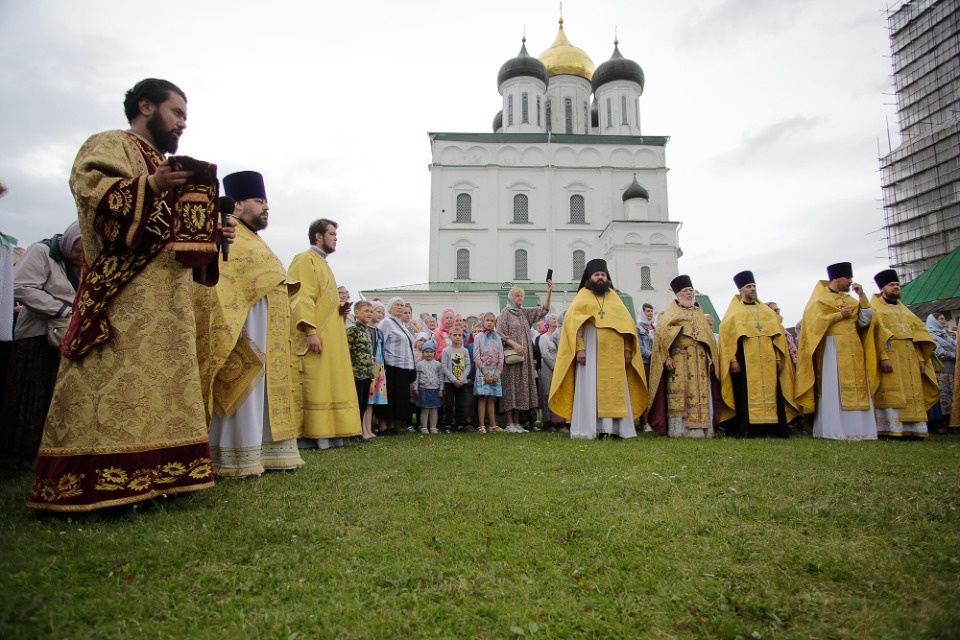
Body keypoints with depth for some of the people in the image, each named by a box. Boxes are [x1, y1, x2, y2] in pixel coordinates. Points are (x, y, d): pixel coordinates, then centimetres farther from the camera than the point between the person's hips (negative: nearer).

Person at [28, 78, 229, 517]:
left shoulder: (165, 166, 28)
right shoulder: (110, 144, 4)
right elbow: (87, 186, -16)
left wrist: (213, 234, 12)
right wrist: (149, 186, -27)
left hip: (167, 301, 9)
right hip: (123, 298, -9)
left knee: (161, 384, 6)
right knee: (114, 381, -12)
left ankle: (143, 478, 10)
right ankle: (93, 486, -8)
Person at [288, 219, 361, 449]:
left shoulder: (322, 264, 23)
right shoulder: (305, 260, -5)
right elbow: (301, 298, -15)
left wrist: (342, 306, 10)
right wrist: (310, 331, -23)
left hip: (331, 337, 10)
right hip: (316, 337, -9)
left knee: (330, 384, 6)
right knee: (314, 385, -9)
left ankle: (329, 433, 9)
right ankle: (310, 436, -5)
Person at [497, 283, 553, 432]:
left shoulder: (525, 312, 15)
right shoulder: (504, 314, -1)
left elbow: (543, 309, 9)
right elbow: (499, 334, -8)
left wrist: (549, 293, -4)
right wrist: (514, 344, -20)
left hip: (524, 356, 6)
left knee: (522, 387, 5)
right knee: (510, 387, -7)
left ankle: (517, 423, 11)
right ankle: (509, 423, -4)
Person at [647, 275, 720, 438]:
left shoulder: (699, 313, 21)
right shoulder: (670, 313, 6)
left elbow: (709, 337, 21)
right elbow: (662, 335, -6)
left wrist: (712, 359, 11)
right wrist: (667, 358, -17)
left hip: (700, 361, 5)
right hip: (679, 360, -5)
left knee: (702, 394, 2)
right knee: (678, 395, -7)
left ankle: (700, 429, 6)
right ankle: (678, 429, -5)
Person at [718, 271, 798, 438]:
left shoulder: (768, 311, 18)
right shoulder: (734, 312, 6)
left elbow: (778, 335, 15)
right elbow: (726, 337, -3)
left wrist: (779, 358, 6)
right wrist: (733, 360, -12)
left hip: (767, 361, 4)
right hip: (745, 361, -4)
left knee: (770, 392, 2)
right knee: (747, 394, -6)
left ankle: (772, 428, 7)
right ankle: (747, 430, -4)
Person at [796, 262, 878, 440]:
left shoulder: (851, 299, 18)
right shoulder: (820, 299, 1)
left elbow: (865, 320, 7)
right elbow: (815, 322, -10)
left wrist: (862, 296, 1)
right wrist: (839, 315, -10)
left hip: (852, 349, 6)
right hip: (831, 349, -6)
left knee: (855, 388, 2)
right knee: (832, 390, -8)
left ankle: (856, 429, 6)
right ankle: (832, 430, -5)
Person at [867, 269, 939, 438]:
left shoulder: (904, 310, 23)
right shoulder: (876, 309, 2)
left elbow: (918, 334, 19)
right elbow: (877, 334, -10)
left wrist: (921, 359, 7)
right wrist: (883, 357, -21)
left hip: (910, 359, 7)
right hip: (890, 357, -7)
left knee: (912, 394, 3)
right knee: (891, 393, -11)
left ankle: (911, 429, 5)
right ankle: (892, 429, -11)